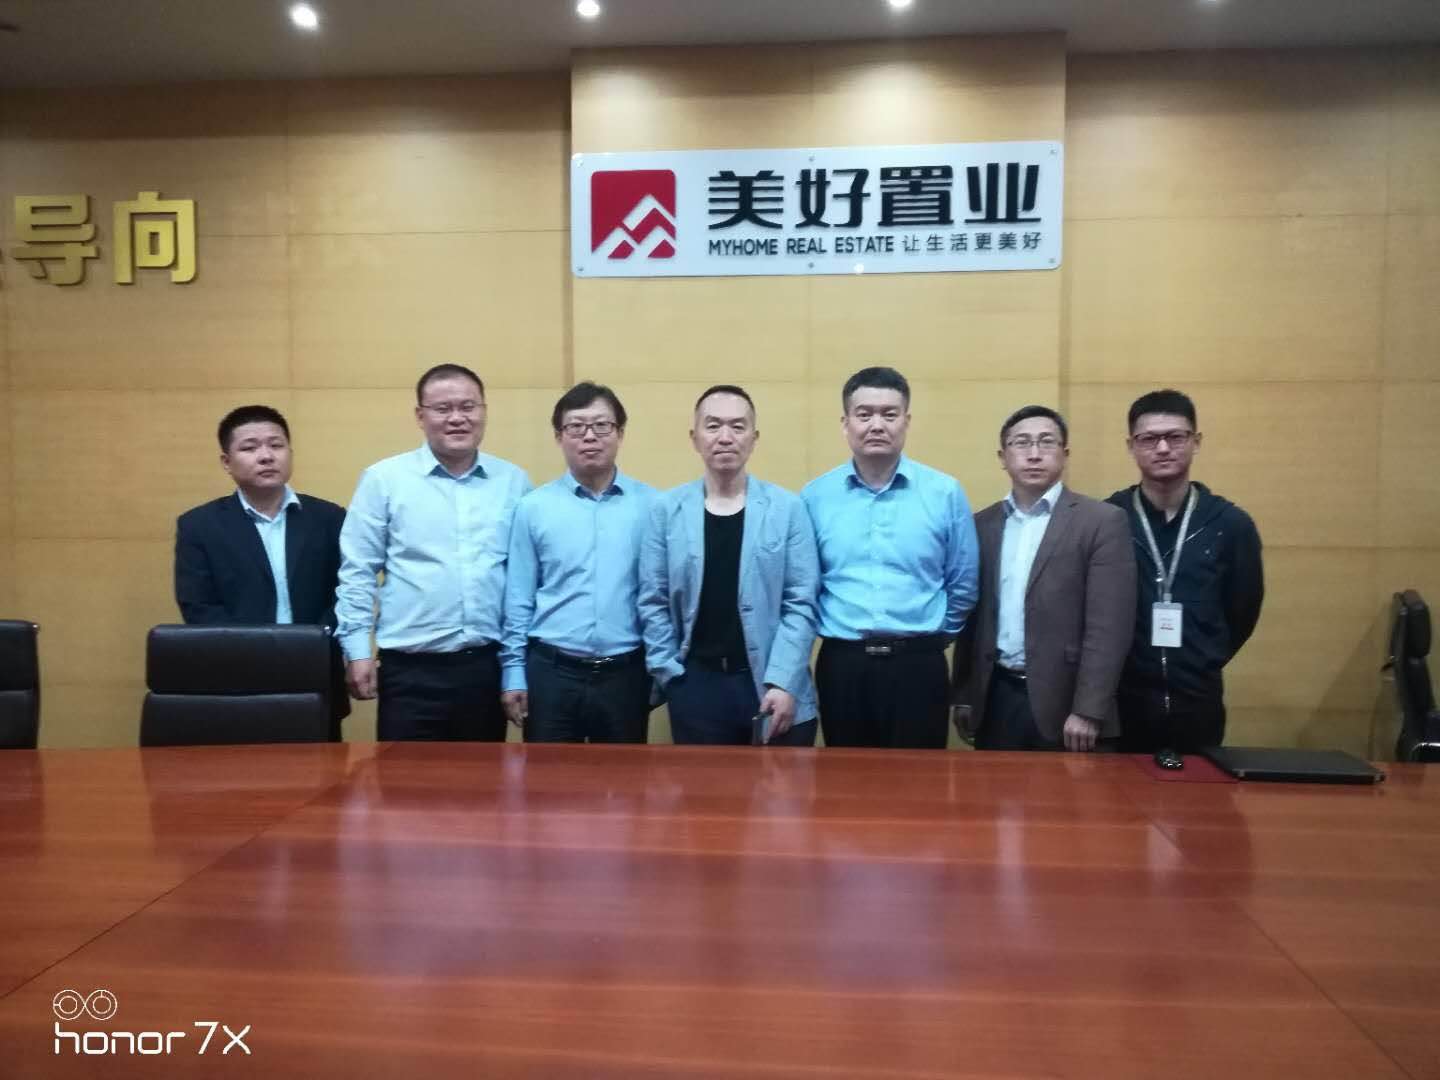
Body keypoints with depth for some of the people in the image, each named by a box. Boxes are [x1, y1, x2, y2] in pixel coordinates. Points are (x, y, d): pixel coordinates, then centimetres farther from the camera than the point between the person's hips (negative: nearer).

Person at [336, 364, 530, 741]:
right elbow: (357, 571, 0)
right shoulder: (384, 479, -1)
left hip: (487, 666, 3)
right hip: (411, 670, -2)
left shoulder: (514, 481, 5)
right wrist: (357, 650, -4)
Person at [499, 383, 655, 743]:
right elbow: (518, 599, 3)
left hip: (625, 673, 0)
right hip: (551, 671, 0)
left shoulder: (651, 505, -2)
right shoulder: (533, 507, 0)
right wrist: (513, 672, 1)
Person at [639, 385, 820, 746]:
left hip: (774, 685, -1)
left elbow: (800, 603, -4)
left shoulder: (788, 508, -1)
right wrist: (669, 674, -1)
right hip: (695, 683, 1)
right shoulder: (666, 509, 2)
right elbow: (653, 602, 3)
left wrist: (781, 682, -11)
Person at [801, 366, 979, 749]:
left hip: (918, 665, -1)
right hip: (841, 664, 1)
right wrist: (832, 629, 12)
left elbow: (963, 585, 7)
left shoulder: (946, 493, -1)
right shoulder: (815, 496, 1)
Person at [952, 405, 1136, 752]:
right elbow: (971, 617, 11)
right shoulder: (983, 524, 9)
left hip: (1062, 700, -4)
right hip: (995, 698, 4)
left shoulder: (1102, 521, -5)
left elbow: (1108, 628, -10)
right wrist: (964, 696, 9)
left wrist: (1087, 712, -15)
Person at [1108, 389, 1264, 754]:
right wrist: (1120, 667, 6)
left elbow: (1243, 610, 11)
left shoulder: (1230, 524, -1)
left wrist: (1205, 665, 12)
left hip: (1198, 703, 2)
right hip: (1121, 701, -1)